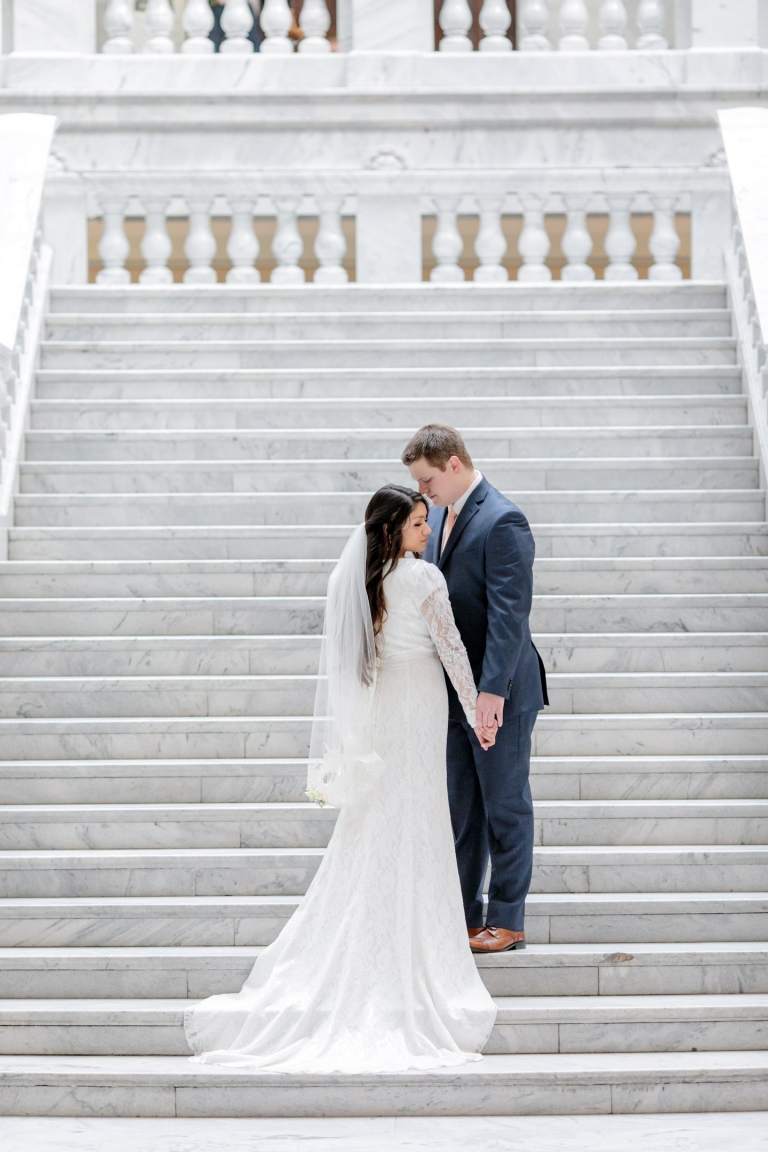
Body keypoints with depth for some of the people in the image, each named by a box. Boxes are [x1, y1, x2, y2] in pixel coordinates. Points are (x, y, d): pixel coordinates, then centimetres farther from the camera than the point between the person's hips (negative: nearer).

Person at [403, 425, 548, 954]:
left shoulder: (503, 522, -17)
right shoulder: (439, 515, 10)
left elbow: (509, 613, -21)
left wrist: (492, 689, -25)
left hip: (498, 693, -8)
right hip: (452, 690, 8)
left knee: (505, 807, 2)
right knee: (460, 810, 12)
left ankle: (508, 922, 10)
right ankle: (463, 916, 20)